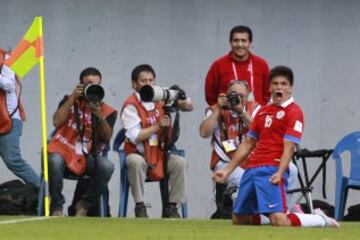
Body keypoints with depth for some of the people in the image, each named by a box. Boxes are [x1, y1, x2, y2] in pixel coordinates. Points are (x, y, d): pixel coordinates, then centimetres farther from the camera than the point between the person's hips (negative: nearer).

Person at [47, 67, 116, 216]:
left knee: (107, 166, -31)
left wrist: (99, 116, -19)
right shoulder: (70, 101, 11)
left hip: (87, 157, 1)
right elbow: (57, 122, -7)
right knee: (55, 161, -37)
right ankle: (57, 207, -18)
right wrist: (72, 98, -10)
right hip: (63, 151, -1)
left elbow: (107, 138, -4)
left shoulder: (108, 111, 10)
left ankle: (84, 205, -9)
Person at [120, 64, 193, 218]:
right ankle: (139, 206, -22)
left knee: (180, 163, -21)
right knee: (136, 162, -37)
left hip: (159, 154, 4)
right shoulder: (131, 106, -9)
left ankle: (172, 206, -11)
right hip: (137, 154, -4)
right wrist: (158, 126, -19)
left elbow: (189, 107, 10)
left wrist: (181, 102, -13)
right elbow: (135, 137, -18)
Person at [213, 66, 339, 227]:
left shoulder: (293, 112, -3)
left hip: (271, 171, -8)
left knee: (279, 222, -22)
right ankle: (291, 213, 25)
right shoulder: (263, 111, 20)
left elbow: (289, 147, -13)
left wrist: (280, 173, -26)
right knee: (239, 220, 9)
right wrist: (227, 170, 20)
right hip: (252, 170, 8)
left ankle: (321, 220, 4)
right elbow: (248, 144, 24)